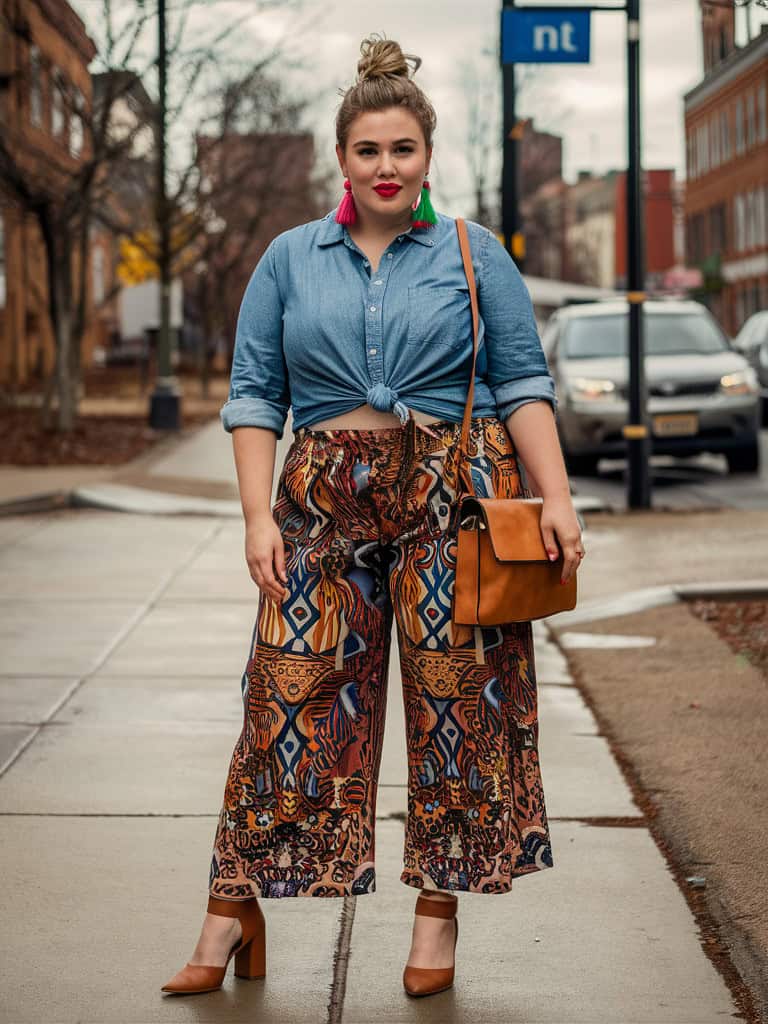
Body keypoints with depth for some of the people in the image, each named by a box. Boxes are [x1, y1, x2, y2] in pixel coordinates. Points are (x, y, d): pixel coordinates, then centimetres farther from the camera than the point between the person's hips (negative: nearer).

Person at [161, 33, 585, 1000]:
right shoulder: (289, 259, 9)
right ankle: (234, 909, 6)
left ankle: (438, 908, 13)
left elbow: (523, 382, 4)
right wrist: (259, 515, -3)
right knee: (291, 693, -2)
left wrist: (555, 496, -7)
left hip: (454, 495, 0)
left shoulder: (476, 256, 7)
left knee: (456, 696, 1)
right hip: (326, 496, 1)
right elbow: (253, 394, 7)